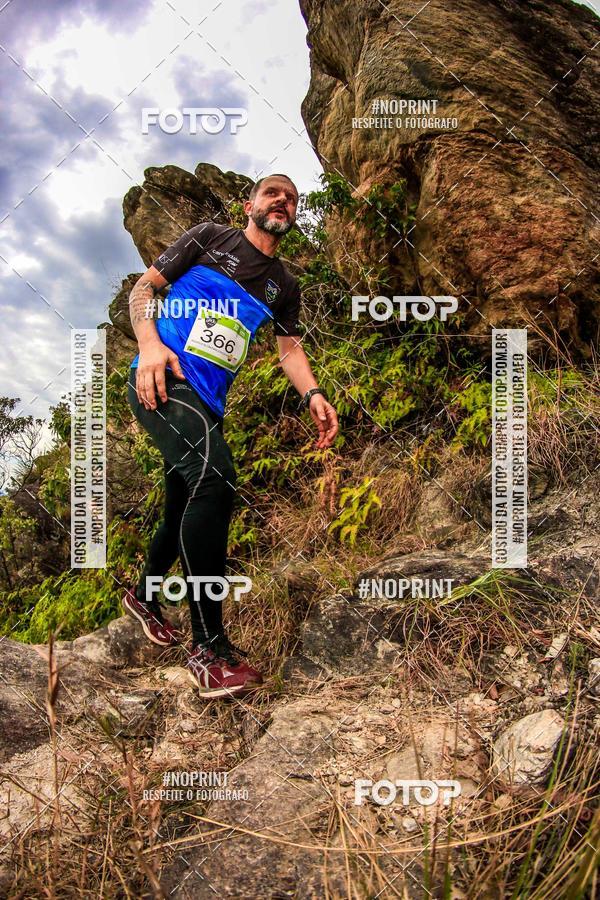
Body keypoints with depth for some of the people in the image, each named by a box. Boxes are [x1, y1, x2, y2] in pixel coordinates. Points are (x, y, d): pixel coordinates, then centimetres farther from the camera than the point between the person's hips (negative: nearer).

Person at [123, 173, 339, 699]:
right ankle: (209, 647, -28)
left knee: (184, 510, 16)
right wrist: (149, 344, -14)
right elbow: (143, 287, 5)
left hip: (208, 401, 7)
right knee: (213, 476, -31)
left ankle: (145, 596, 45)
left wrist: (313, 394, -9)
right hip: (162, 379, -7)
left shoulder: (284, 286, 18)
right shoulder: (210, 238, 6)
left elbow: (290, 348, 12)